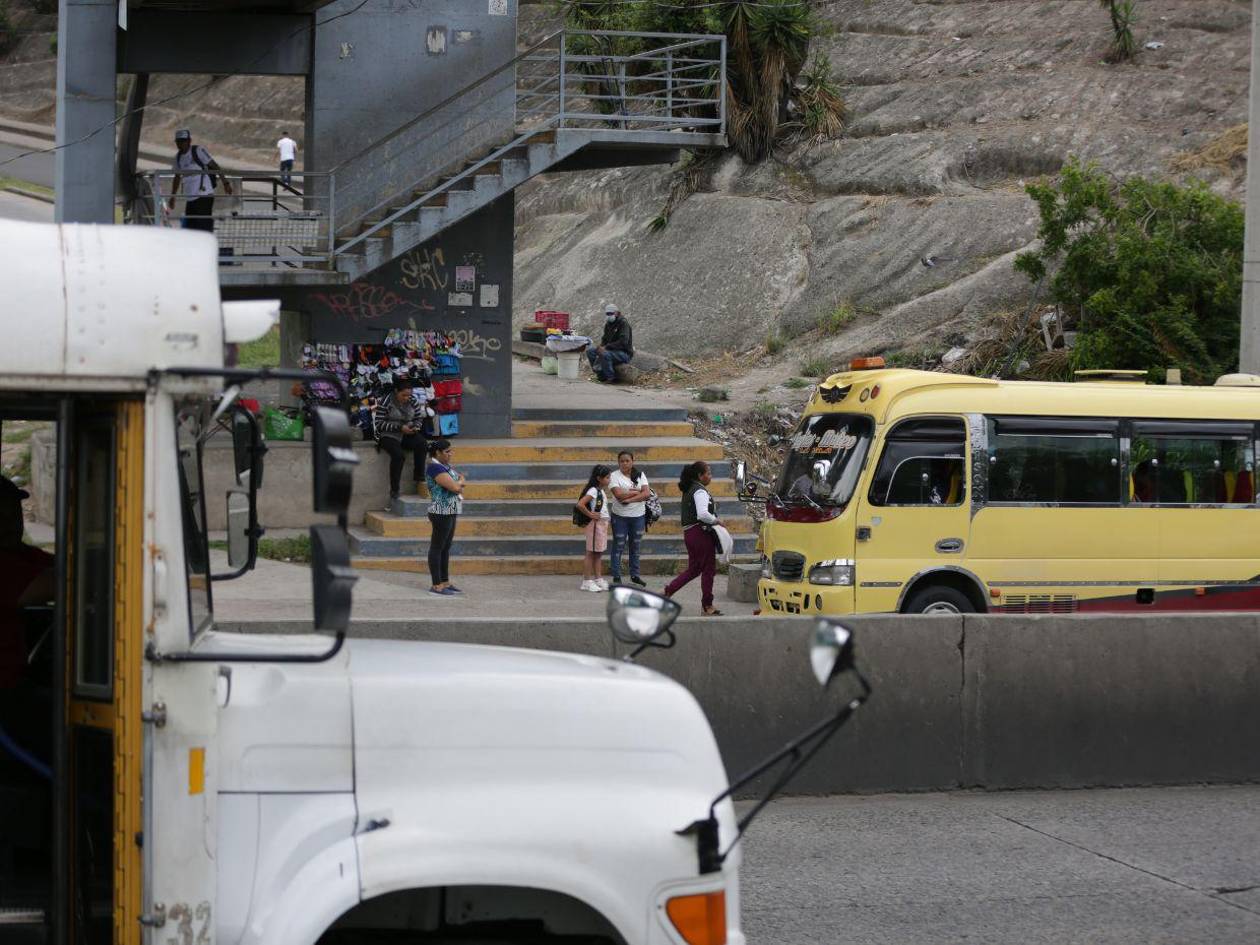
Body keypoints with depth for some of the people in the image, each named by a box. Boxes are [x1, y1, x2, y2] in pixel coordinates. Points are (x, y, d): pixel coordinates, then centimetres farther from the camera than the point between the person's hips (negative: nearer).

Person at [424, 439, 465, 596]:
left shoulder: (447, 466, 14)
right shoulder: (435, 468, -16)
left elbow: (461, 482, 17)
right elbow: (455, 487, -20)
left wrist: (458, 483, -2)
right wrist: (461, 481, -1)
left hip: (450, 512, 9)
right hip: (441, 513, -9)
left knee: (446, 548, 12)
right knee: (437, 548, -5)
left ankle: (445, 582, 16)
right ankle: (436, 585, -4)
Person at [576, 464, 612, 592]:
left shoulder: (602, 491, 12)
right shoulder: (593, 491, -17)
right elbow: (580, 504, -27)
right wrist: (590, 515, -18)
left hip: (603, 523, 9)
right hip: (595, 523, -9)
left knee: (598, 553, 14)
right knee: (591, 553, -4)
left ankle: (598, 579, 20)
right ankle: (587, 581, 0)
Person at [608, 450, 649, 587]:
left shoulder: (640, 476, 5)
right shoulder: (614, 476, -5)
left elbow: (647, 493, -8)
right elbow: (619, 494, -20)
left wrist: (629, 499, -18)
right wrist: (637, 492, -12)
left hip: (638, 516, 3)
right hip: (620, 516, -3)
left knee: (635, 546, 12)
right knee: (618, 546, -1)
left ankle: (635, 574, 21)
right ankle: (616, 577, 4)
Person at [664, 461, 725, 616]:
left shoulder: (688, 490, 14)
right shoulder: (700, 491, -15)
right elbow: (703, 514, -29)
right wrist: (717, 521, -14)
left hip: (689, 532, 9)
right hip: (701, 533, -9)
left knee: (694, 569, 17)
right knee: (708, 569, 1)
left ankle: (668, 591, 11)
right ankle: (707, 605, 7)